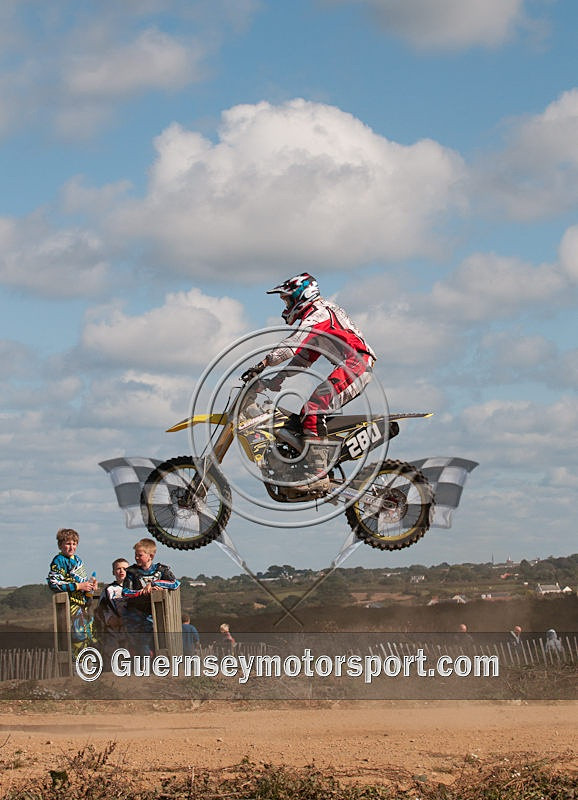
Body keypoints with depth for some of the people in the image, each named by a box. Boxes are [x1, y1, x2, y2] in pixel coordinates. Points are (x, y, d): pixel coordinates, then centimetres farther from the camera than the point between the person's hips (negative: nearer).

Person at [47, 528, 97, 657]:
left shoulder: (77, 559, 17)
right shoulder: (59, 561, -8)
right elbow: (53, 583, -17)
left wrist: (91, 582, 7)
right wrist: (78, 586, -17)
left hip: (85, 601, 8)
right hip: (72, 603, -8)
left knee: (90, 636, 11)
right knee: (78, 635, -16)